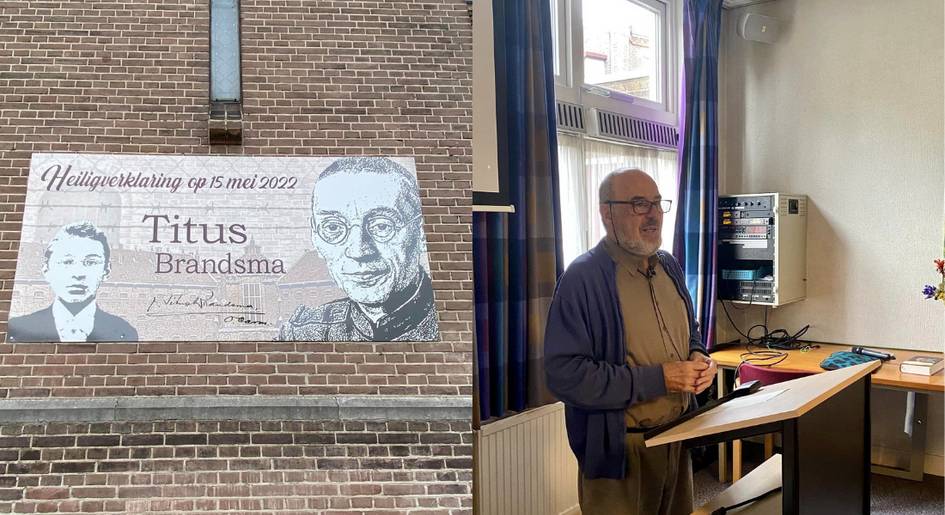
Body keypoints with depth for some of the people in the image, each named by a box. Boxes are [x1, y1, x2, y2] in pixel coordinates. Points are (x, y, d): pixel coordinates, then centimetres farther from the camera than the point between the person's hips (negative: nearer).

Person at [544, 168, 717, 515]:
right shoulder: (583, 278, -19)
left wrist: (698, 357, -3)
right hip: (620, 448, -7)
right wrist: (658, 378, -24)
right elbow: (564, 374, -25)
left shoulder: (669, 266, 6)